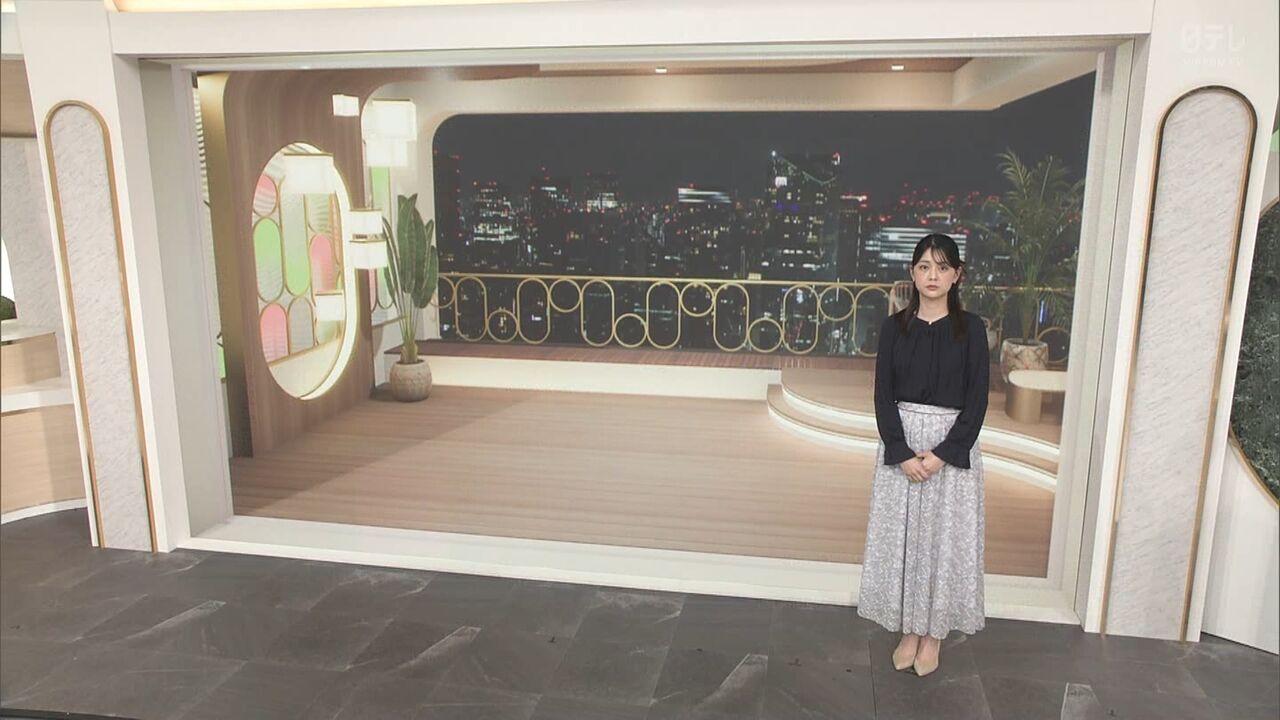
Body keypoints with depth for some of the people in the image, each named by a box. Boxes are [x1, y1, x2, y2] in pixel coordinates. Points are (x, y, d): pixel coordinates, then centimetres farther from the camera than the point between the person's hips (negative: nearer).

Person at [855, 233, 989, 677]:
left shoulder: (970, 328, -4)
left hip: (953, 445, -1)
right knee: (902, 533, 7)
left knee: (945, 537, 5)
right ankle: (910, 630, 23)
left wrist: (941, 454, -15)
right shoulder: (895, 326, 0)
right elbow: (883, 395, -3)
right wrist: (902, 453, -13)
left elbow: (977, 400, -6)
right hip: (901, 443, 2)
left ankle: (934, 633, 23)